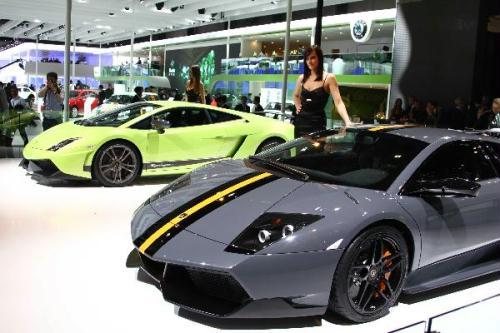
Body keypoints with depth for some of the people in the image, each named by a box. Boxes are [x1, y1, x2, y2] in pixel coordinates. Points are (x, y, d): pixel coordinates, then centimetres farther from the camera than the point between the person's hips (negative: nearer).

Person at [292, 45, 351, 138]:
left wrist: (347, 121, -30)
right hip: (300, 121, 5)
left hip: (317, 122, -5)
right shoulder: (302, 78, 9)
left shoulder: (329, 78, -5)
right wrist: (298, 107, 10)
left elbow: (338, 102, -16)